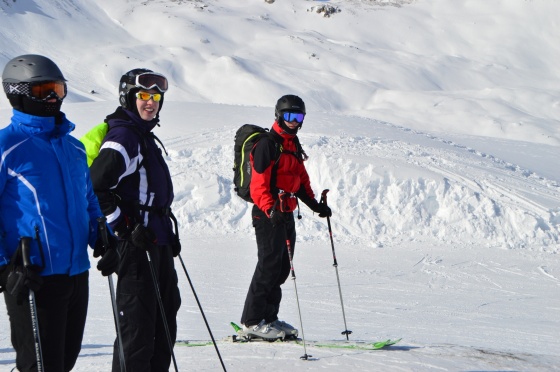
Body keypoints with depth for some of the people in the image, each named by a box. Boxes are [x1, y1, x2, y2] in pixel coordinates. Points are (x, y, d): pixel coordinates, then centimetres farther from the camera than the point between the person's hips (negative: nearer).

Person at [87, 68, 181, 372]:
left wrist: (168, 232, 23)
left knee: (166, 310, 18)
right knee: (138, 321, -9)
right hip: (135, 243, -11)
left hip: (156, 240, 11)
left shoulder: (144, 136, 18)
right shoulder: (123, 136, -14)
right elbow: (95, 187, -24)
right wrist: (122, 227, -21)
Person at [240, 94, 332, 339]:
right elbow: (258, 184, -17)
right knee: (269, 266, -10)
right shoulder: (267, 145, -10)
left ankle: (269, 317, 15)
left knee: (282, 268, 9)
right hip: (268, 215, -9)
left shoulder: (294, 146, 18)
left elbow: (301, 181, 24)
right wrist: (270, 209, -31)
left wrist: (315, 204, 12)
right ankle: (252, 321, -5)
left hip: (286, 214, 9)